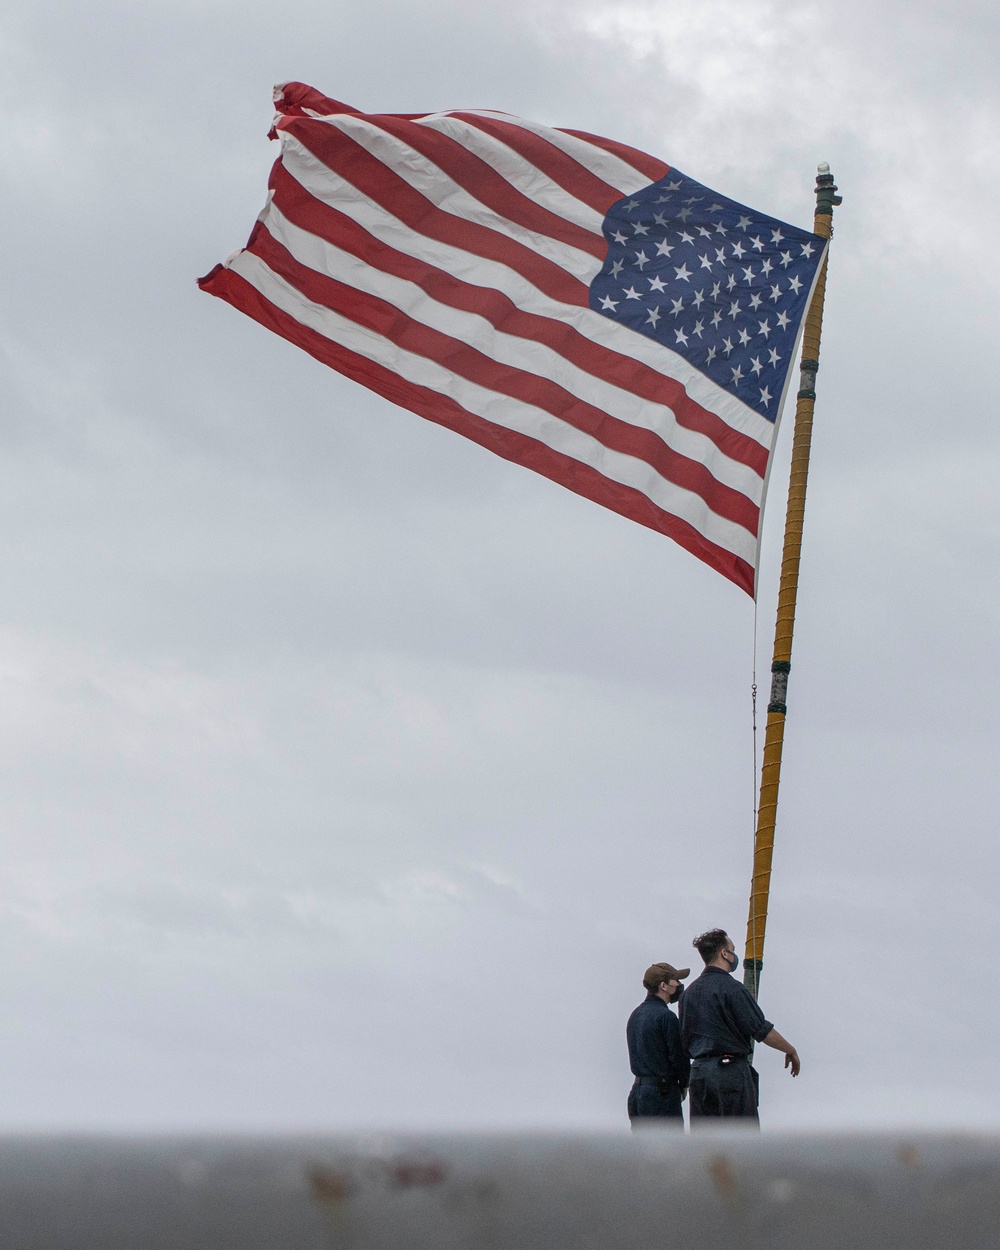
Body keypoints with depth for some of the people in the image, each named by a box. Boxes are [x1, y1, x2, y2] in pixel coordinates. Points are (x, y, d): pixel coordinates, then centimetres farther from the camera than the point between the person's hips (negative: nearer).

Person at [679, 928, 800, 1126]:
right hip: (731, 1071, -7)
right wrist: (790, 1050, 3)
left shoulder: (689, 992, 12)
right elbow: (762, 1030, -10)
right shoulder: (731, 988, -10)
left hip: (699, 1071, 7)